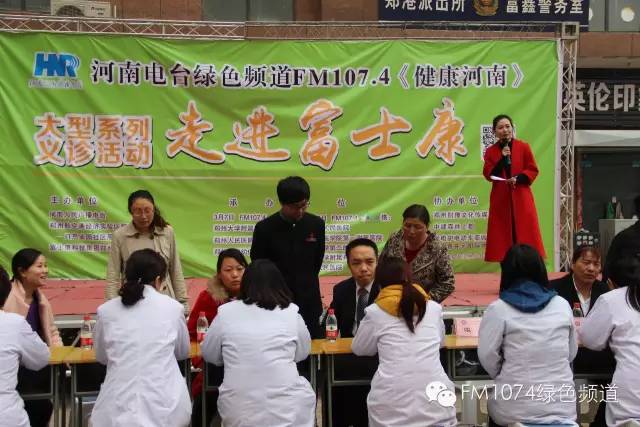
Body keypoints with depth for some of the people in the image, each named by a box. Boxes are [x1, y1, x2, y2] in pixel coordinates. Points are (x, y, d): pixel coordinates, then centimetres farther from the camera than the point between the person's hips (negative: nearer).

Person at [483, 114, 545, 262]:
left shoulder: (523, 147, 1)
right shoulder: (490, 151, 5)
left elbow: (533, 170, 1)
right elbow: (488, 175, -3)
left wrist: (518, 179, -16)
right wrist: (502, 158, -13)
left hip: (521, 197, -1)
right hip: (500, 199, 1)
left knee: (525, 232, -2)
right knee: (502, 235, 0)